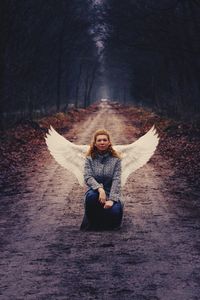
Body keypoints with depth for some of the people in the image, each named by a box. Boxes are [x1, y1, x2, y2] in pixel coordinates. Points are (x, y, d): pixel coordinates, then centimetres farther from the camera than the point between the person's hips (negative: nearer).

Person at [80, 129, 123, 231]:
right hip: (95, 190, 0)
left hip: (110, 192, 0)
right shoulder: (90, 158, 2)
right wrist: (100, 188, -29)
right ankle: (91, 223, -11)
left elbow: (116, 180, -8)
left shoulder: (115, 159, 1)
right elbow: (87, 177, -10)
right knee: (91, 196, -38)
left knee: (115, 211, -32)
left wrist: (111, 199, -22)